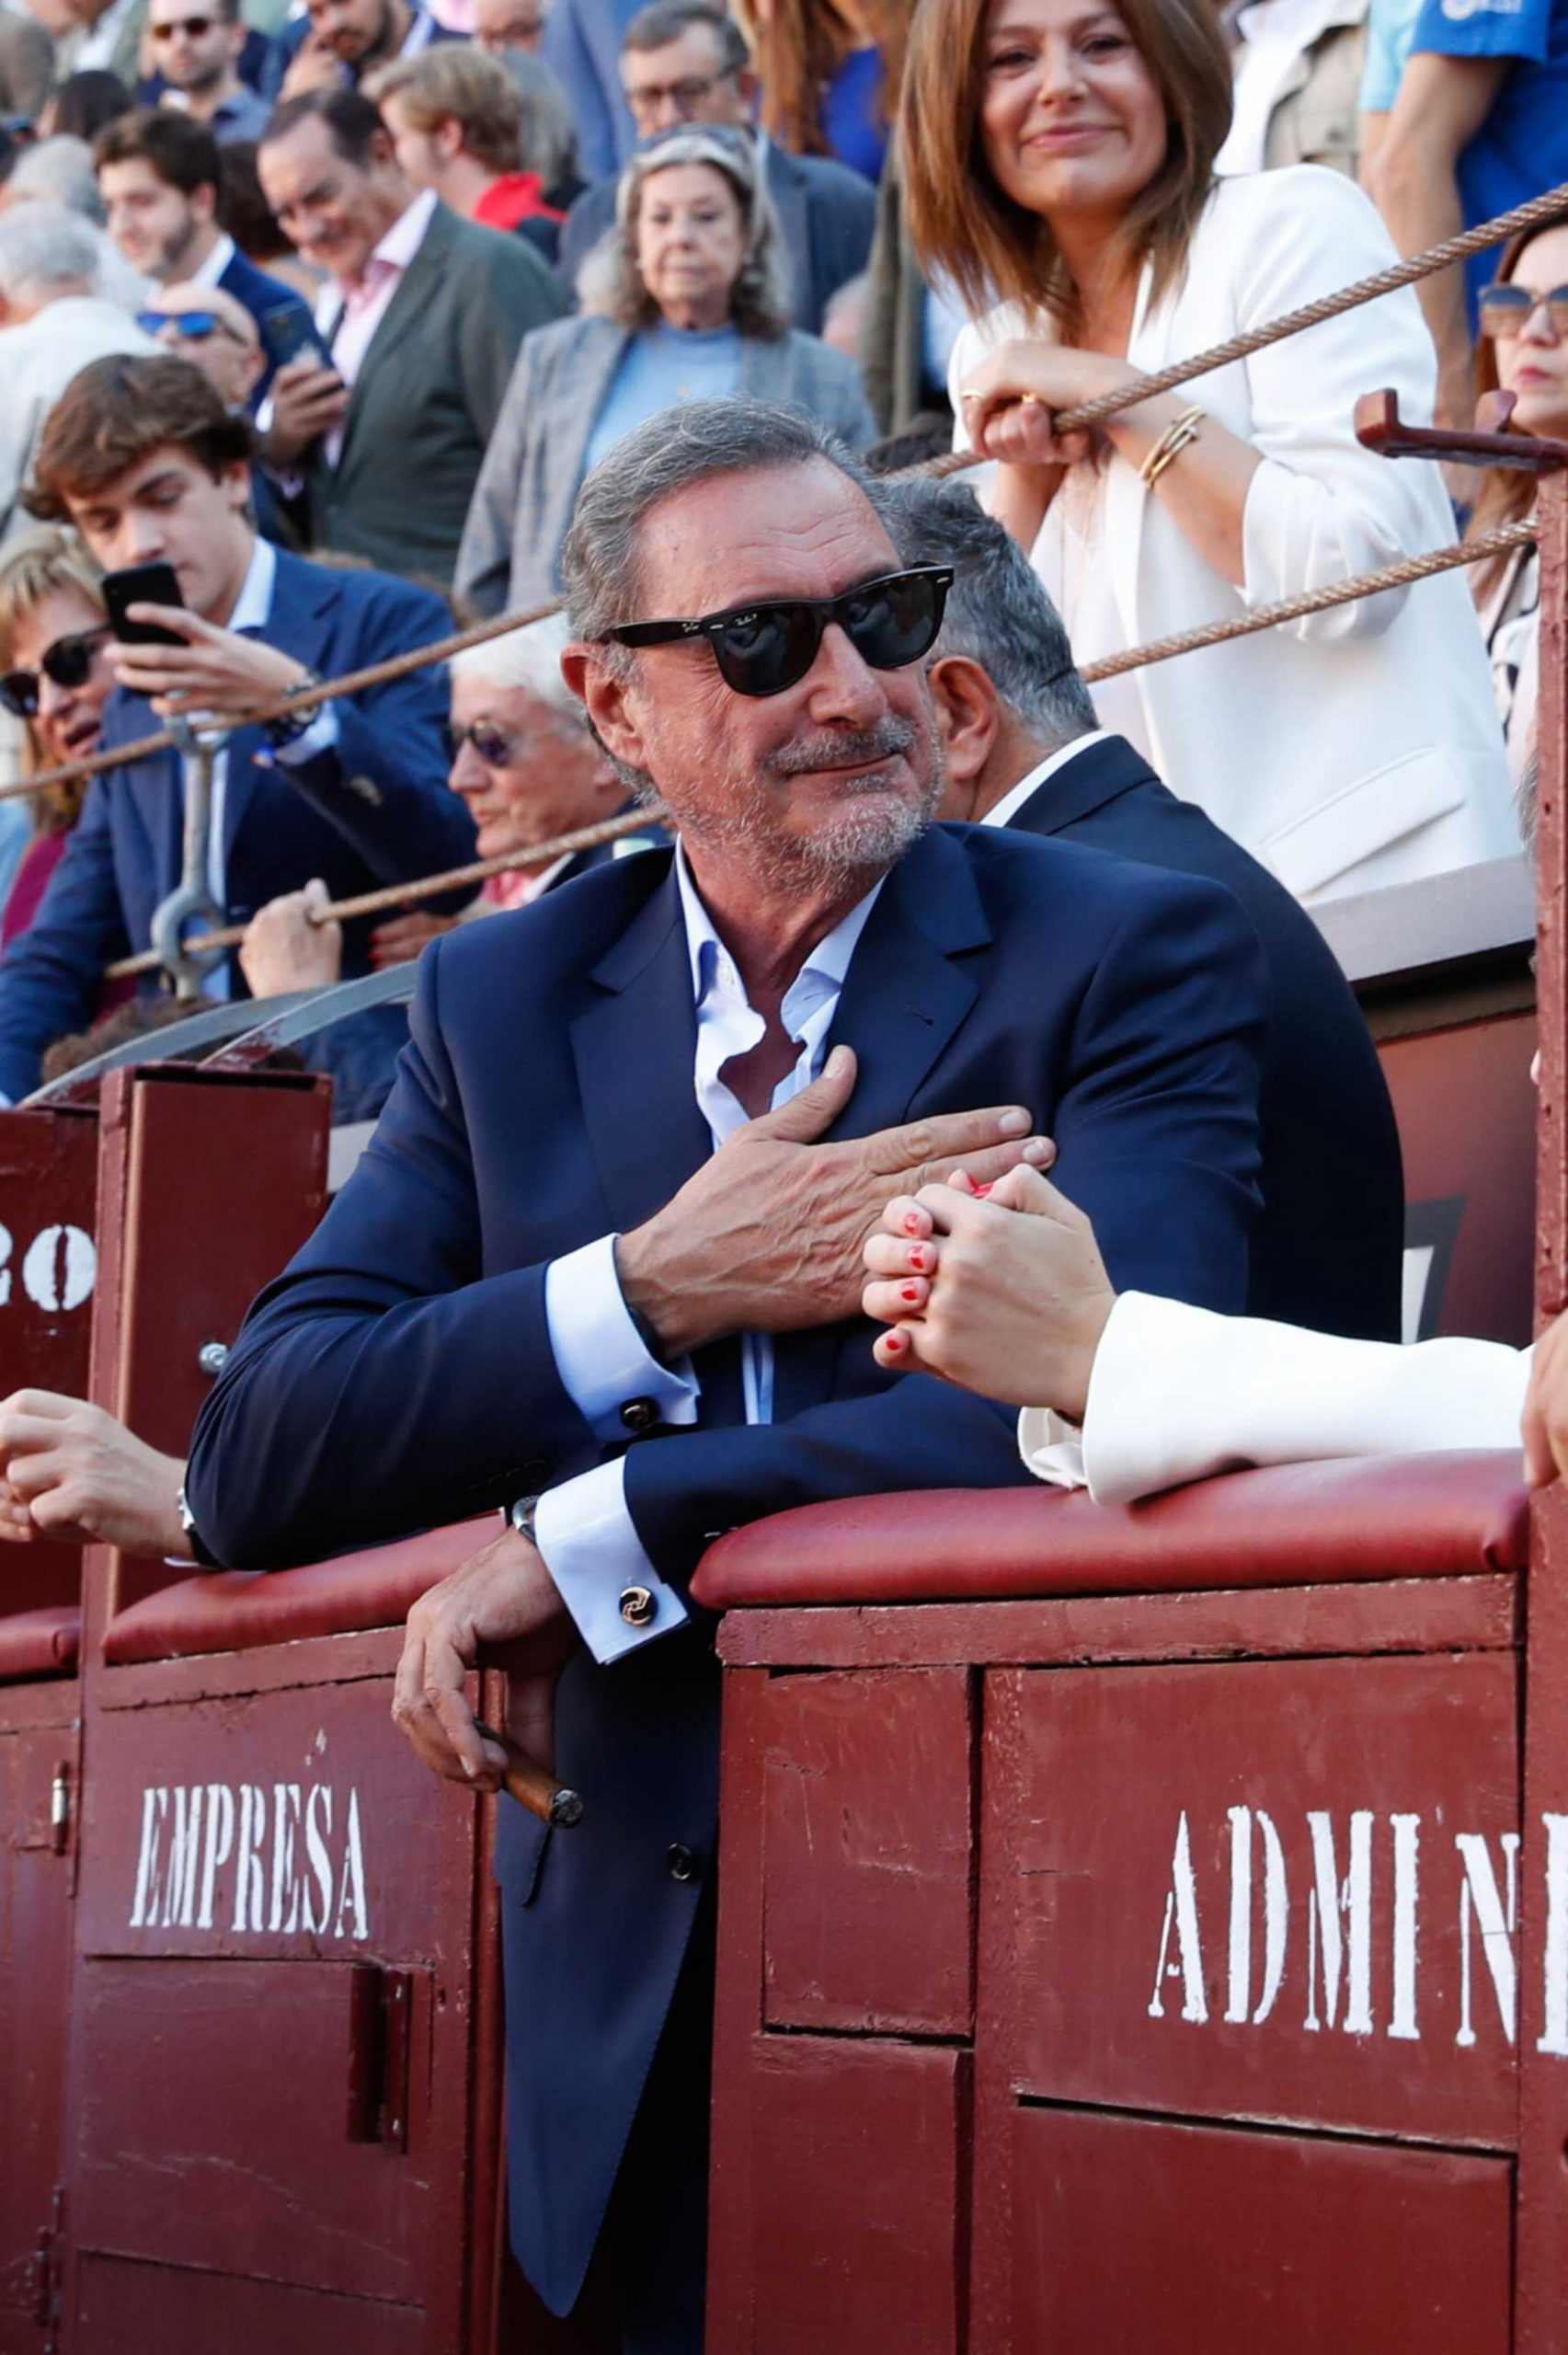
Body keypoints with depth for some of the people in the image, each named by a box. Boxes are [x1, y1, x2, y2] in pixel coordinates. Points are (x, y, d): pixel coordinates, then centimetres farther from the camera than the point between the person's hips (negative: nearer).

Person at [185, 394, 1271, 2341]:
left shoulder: (1132, 955, -3)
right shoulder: (501, 1004, 10)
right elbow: (254, 1469, 2)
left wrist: (576, 1544, -16)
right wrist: (655, 1289, -11)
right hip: (640, 1992, 3)